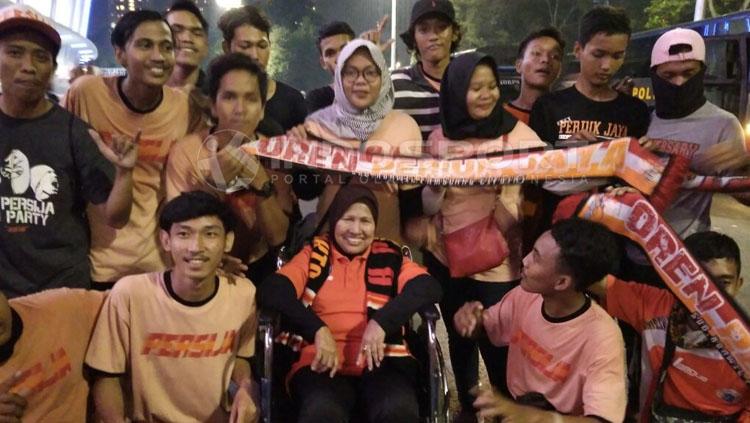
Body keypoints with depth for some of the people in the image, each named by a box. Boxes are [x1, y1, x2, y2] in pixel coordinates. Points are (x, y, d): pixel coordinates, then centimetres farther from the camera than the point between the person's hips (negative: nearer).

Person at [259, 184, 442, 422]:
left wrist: (381, 321, -14)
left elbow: (429, 287, 1)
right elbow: (271, 292, 1)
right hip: (323, 362, -1)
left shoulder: (390, 257, 17)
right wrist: (318, 330, -13)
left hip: (381, 361, 1)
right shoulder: (314, 254, 16)